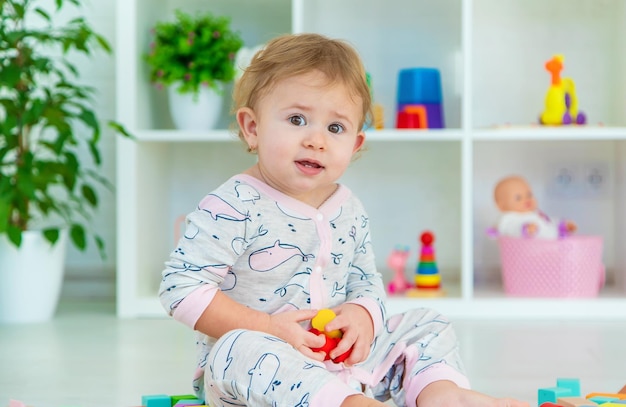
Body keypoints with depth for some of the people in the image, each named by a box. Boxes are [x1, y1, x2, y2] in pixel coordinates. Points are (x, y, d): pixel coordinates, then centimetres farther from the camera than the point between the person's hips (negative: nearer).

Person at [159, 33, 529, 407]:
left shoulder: (350, 211, 6)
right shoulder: (233, 207, -16)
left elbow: (367, 282, 14)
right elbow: (182, 287, -19)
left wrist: (362, 314, -11)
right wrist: (269, 327, -23)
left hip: (340, 358, 7)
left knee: (426, 327, 4)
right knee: (240, 349, -39)